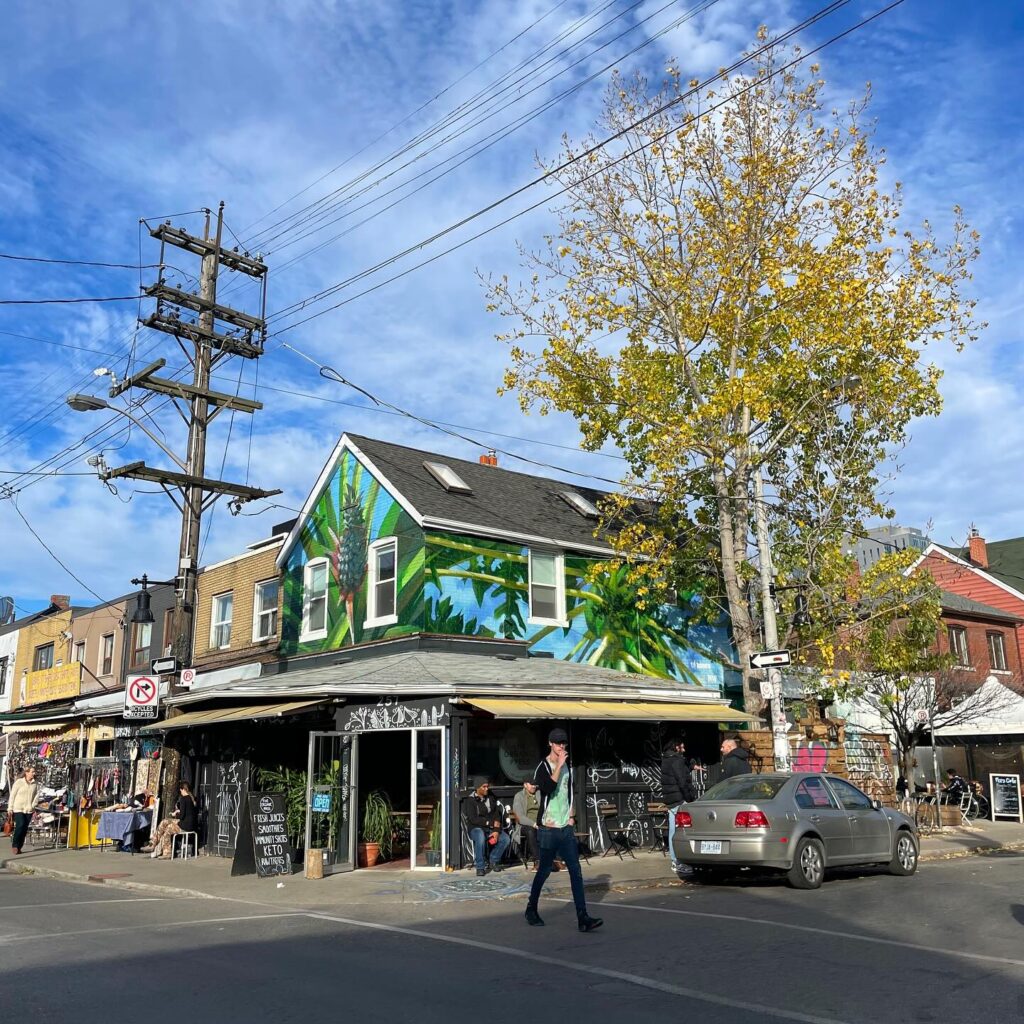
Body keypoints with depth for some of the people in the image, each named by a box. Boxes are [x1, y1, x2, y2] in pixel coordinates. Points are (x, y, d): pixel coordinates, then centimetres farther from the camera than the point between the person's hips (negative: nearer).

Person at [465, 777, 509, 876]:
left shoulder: (491, 797, 6)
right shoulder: (471, 800, -9)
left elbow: (497, 814, 2)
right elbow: (473, 819, -15)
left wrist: (496, 830, -12)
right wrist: (489, 822, -16)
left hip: (491, 827, 5)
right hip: (476, 828, -5)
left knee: (505, 838, -19)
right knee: (480, 837, -38)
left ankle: (493, 860, 4)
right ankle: (480, 867, -23)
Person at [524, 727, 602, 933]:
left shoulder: (568, 766, 12)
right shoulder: (543, 767, -9)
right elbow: (548, 789, -27)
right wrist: (559, 765, -24)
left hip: (566, 827, 6)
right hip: (548, 828, -5)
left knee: (576, 871, -2)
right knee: (544, 870, 4)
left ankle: (582, 918, -4)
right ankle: (531, 909, 25)